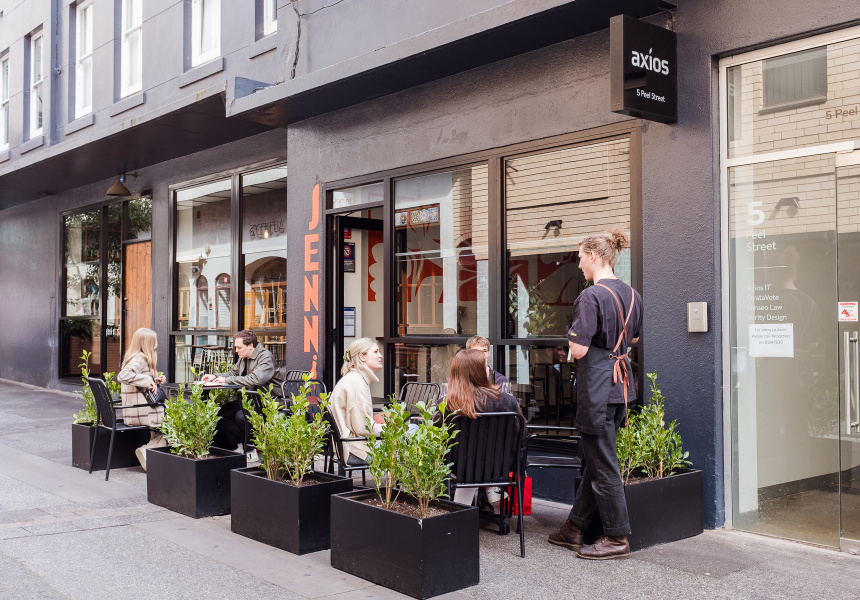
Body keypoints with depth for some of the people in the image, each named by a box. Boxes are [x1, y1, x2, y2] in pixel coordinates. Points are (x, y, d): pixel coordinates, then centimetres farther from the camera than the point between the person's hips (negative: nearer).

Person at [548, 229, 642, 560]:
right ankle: (574, 528, 27)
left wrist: (573, 335, -2)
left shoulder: (591, 296, -18)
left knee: (602, 462, 1)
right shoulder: (632, 294, 9)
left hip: (597, 385, -9)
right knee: (593, 455, 16)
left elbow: (579, 349, -22)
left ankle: (617, 538, 11)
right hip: (621, 382, 9)